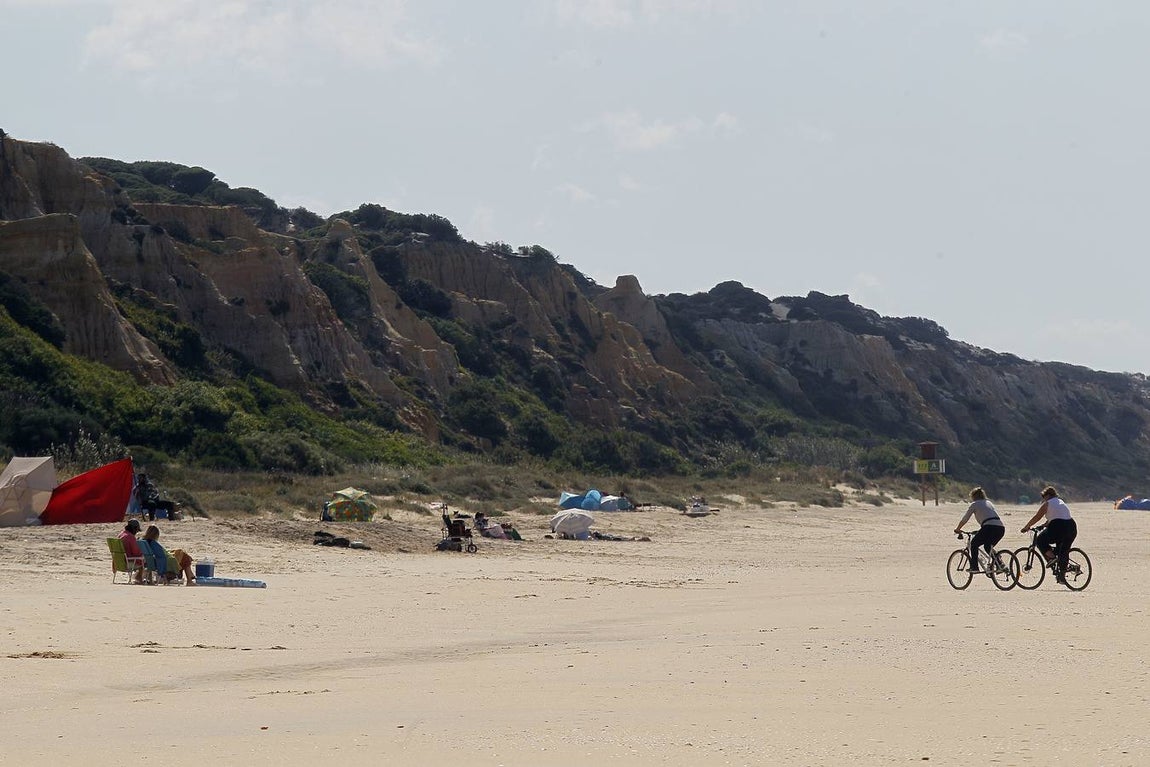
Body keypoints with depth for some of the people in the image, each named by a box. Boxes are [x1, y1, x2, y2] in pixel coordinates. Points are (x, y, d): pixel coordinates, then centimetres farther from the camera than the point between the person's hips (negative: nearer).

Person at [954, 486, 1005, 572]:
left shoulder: (974, 504, 12)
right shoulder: (989, 503, 30)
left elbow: (964, 519, 12)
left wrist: (957, 529, 28)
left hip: (989, 527, -6)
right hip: (1001, 527, 6)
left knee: (974, 544, 12)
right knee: (988, 547, 26)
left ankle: (974, 567, 5)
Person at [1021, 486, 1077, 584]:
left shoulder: (1047, 504, 5)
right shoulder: (1062, 503, 27)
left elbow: (1036, 517, 7)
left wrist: (1026, 527, 18)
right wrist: (1043, 526, 43)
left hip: (1058, 527, -7)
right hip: (1072, 527, 7)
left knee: (1040, 540, 11)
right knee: (1064, 551, 15)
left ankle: (1051, 558, -7)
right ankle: (1062, 575, 12)